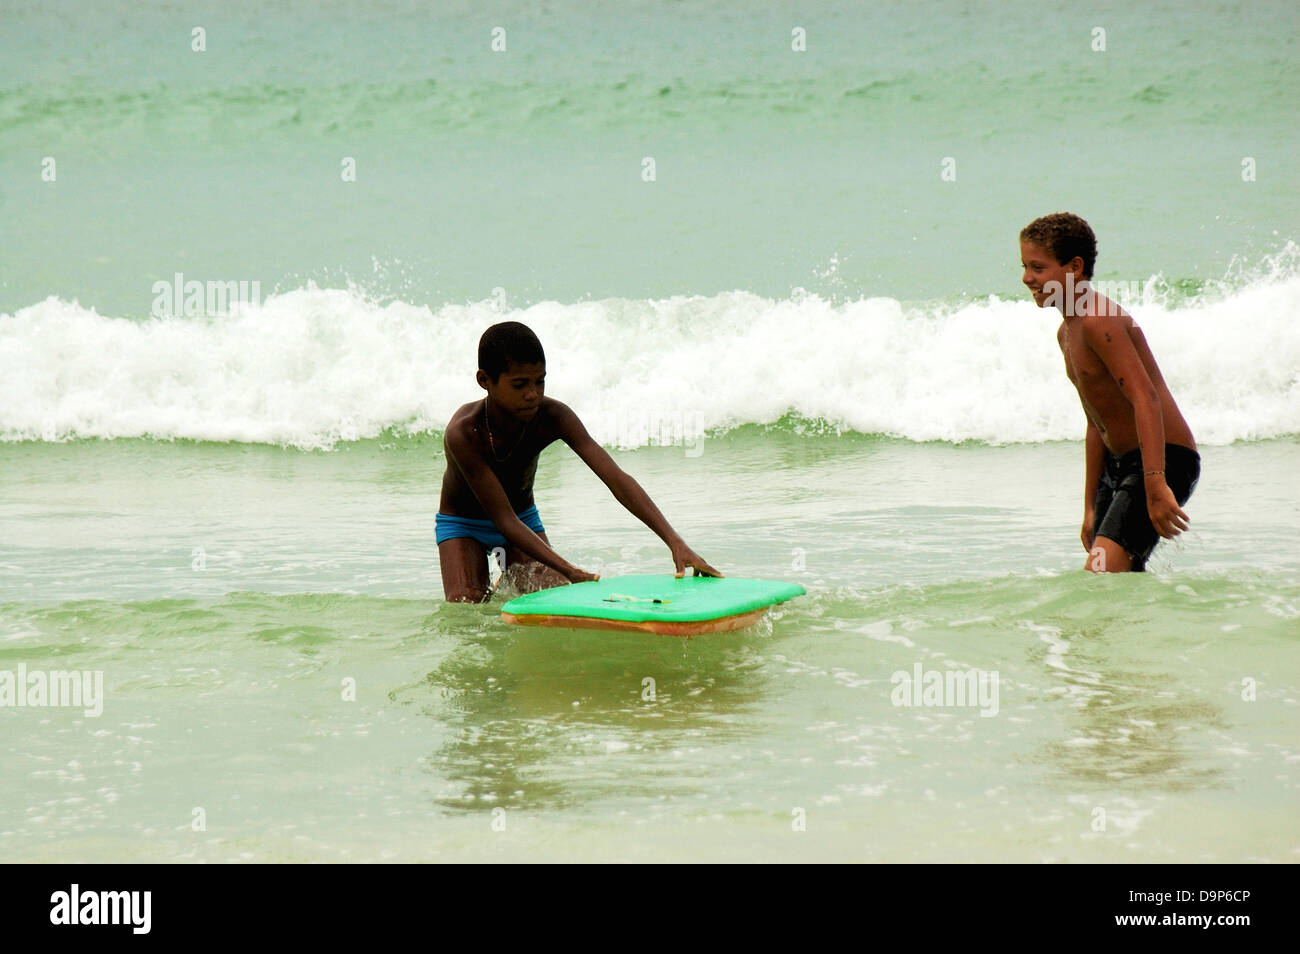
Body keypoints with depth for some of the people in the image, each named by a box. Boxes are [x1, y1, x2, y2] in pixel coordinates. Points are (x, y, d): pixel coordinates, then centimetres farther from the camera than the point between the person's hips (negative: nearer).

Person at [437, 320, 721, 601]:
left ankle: (512, 579, 20)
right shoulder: (462, 433, -36)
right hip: (462, 525, -4)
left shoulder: (553, 417, -26)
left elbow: (616, 479, -31)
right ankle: (493, 591, 13)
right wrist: (568, 571, -44)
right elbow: (504, 519, -35)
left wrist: (675, 542, -42)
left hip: (524, 518, 4)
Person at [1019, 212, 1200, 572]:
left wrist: (1155, 485, -37)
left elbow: (1146, 399, -27)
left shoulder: (1098, 322, -17)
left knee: (1101, 574, -23)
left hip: (1163, 461, -10)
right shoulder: (1067, 332, 15)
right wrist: (1091, 507, 22)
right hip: (1119, 463, 10)